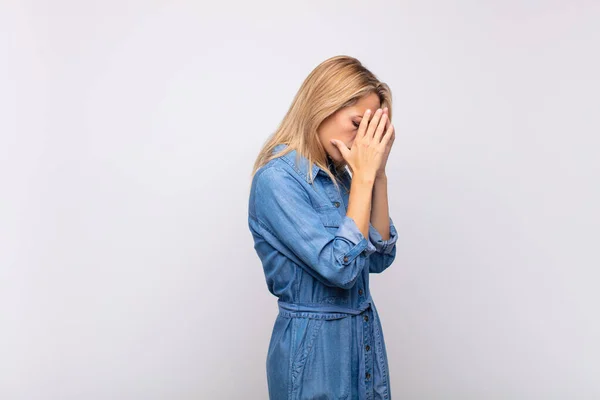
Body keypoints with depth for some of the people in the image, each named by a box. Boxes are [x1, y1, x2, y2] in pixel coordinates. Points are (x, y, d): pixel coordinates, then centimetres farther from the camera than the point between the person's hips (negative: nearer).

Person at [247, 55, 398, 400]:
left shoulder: (339, 173, 4)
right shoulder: (276, 178, -19)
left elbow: (380, 257, 2)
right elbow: (341, 268, -24)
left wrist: (377, 174, -5)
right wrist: (363, 176, -20)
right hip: (315, 347, -7)